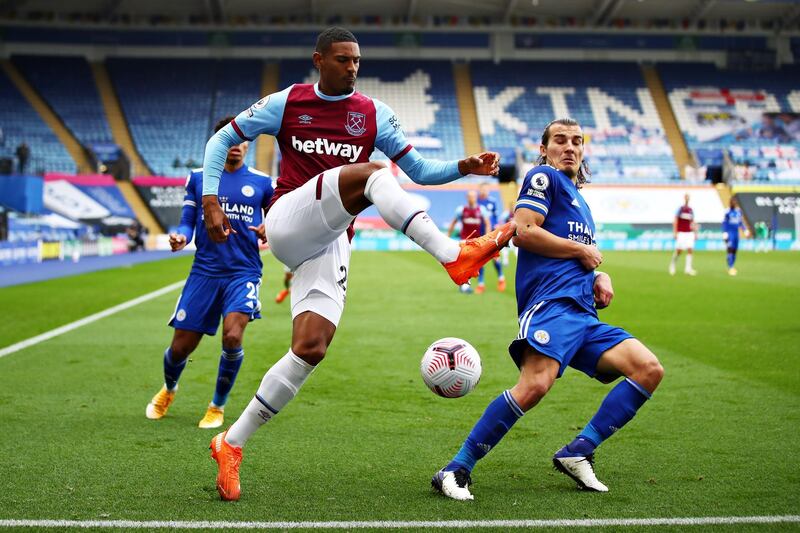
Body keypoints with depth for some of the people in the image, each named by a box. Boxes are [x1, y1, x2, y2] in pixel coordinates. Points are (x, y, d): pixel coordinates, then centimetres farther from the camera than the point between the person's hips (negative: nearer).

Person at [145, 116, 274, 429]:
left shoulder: (261, 182, 7)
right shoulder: (198, 178, 9)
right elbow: (187, 222, 11)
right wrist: (180, 237, -12)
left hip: (244, 272, -1)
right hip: (204, 271, 1)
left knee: (232, 336, -23)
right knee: (181, 346, 2)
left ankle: (217, 407, 2)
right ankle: (168, 390, 38)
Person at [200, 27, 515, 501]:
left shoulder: (374, 114, 11)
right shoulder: (286, 103, 6)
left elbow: (420, 170, 11)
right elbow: (221, 140, 11)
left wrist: (463, 168, -8)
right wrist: (211, 202, -1)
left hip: (330, 244, 3)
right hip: (288, 223, -3)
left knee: (311, 349, -13)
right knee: (369, 172, -27)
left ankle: (231, 445, -1)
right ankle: (455, 256, -38)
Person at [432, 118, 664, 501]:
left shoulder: (580, 201, 32)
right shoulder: (543, 177, 7)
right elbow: (523, 232, -8)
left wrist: (599, 278, 15)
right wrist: (583, 250, 0)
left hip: (583, 313, 9)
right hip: (552, 303, -9)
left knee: (649, 370, -5)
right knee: (535, 385, -29)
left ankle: (578, 452, -4)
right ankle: (456, 471, -21)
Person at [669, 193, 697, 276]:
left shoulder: (690, 210, 11)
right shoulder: (680, 209, -3)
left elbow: (692, 222, 18)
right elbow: (675, 221, -5)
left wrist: (695, 233, 13)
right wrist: (675, 232, -11)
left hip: (689, 233, 4)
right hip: (681, 233, -4)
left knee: (690, 250, -7)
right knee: (678, 251, -5)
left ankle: (688, 269, -5)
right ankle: (672, 264, 20)